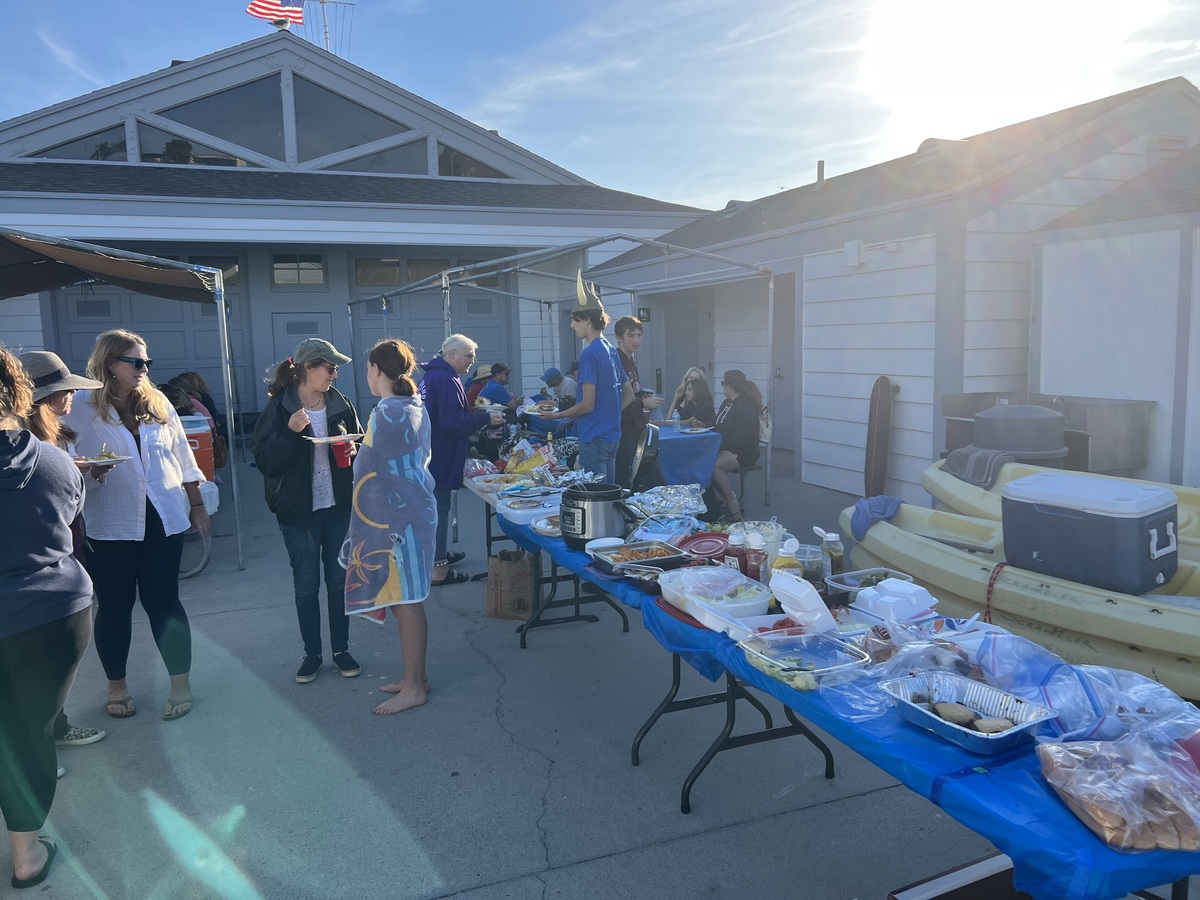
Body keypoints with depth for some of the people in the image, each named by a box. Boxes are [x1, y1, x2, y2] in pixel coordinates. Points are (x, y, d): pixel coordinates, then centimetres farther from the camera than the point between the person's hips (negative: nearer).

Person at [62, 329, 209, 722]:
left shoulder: (158, 403, 6)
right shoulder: (81, 410, -5)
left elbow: (182, 457, 10)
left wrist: (197, 505, 9)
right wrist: (90, 471, -24)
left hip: (163, 520, 2)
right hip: (110, 526, -2)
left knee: (162, 601, 6)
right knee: (115, 605, 9)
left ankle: (181, 682, 17)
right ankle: (116, 685, 27)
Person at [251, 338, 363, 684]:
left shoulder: (340, 404, 2)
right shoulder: (279, 408, -9)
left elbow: (358, 443, 14)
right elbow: (264, 461, -13)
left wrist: (353, 450, -8)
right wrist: (290, 432, -27)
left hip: (338, 507, 3)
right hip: (299, 511, -3)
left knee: (339, 581, 10)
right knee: (306, 585, 8)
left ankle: (341, 649, 24)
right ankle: (312, 653, 23)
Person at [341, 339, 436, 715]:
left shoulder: (387, 413, -18)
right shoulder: (415, 406, 10)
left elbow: (366, 467, -11)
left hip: (394, 520, -9)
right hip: (413, 512, 10)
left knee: (406, 604, 0)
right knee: (408, 602, 16)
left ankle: (413, 688, 10)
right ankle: (415, 676, 27)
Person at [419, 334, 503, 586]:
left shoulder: (432, 376, 14)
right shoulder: (445, 379, -20)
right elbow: (453, 423, -26)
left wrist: (475, 414, 14)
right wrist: (485, 419, -17)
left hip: (430, 456, 11)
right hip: (439, 459, -11)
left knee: (436, 507, 20)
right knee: (440, 509, -5)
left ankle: (438, 554, 34)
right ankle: (439, 569, 1)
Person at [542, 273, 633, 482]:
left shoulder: (590, 353, -15)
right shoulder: (612, 351, 12)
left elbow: (588, 404, -17)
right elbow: (629, 395, 18)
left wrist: (557, 415, -6)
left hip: (594, 439, -9)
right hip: (612, 436, 9)